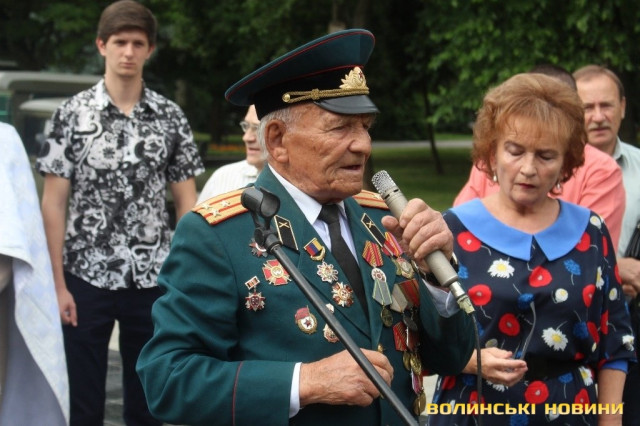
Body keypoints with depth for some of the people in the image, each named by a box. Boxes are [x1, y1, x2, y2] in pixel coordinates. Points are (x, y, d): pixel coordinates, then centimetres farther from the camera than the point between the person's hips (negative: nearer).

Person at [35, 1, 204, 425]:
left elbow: (187, 202, 6)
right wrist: (58, 283, -7)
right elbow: (53, 202, -2)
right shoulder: (73, 114, -1)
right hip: (86, 277, -1)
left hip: (153, 279, 2)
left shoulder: (171, 117, 3)